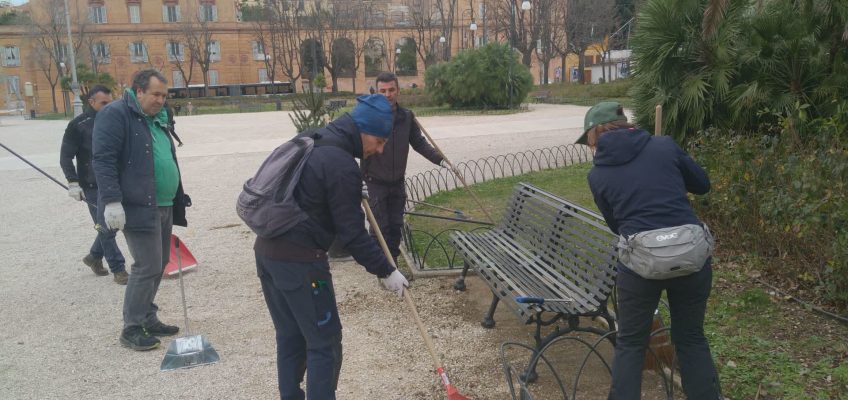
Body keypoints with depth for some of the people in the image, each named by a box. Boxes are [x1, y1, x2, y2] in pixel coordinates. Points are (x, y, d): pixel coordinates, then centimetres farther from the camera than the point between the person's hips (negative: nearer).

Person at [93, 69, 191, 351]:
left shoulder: (158, 119, 18)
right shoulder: (116, 114, -9)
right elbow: (104, 160, -16)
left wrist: (178, 202, 24)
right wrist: (112, 201, -23)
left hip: (163, 206, 9)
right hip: (138, 208, -9)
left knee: (159, 265, 14)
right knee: (147, 267, -7)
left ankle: (147, 318, 27)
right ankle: (131, 329, 6)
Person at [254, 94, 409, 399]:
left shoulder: (312, 143, 11)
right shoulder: (342, 165, -17)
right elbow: (352, 234, -16)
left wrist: (352, 193, 28)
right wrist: (386, 271, -7)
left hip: (267, 250, 9)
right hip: (299, 260, -9)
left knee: (290, 338, 19)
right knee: (324, 343, 3)